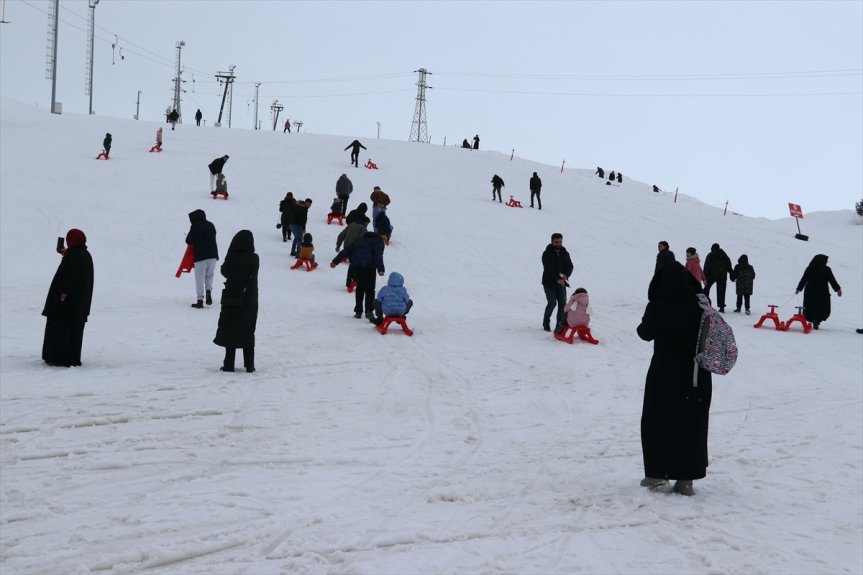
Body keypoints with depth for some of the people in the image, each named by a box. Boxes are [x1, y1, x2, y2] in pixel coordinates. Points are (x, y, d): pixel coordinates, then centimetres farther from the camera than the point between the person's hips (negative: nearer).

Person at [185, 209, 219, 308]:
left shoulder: (195, 226, -5)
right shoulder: (211, 225, 11)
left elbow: (188, 241, -4)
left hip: (201, 255, -5)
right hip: (213, 254, 5)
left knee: (199, 278, 3)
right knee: (210, 275, 20)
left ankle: (200, 300, -1)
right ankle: (208, 291, -5)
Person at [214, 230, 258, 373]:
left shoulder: (232, 257, -14)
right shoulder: (254, 258, -7)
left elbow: (224, 271, 0)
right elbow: (252, 276, 5)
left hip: (231, 297, -2)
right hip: (249, 300, 2)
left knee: (230, 330, 7)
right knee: (248, 332, 10)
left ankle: (229, 364, 7)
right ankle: (249, 365, 10)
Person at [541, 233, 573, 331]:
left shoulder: (565, 253, 8)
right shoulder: (547, 254, -9)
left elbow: (570, 266, 4)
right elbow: (548, 269, -19)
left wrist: (565, 275, -17)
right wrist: (557, 279, -28)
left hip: (561, 282, 5)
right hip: (549, 283, -5)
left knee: (562, 303, -2)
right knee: (552, 303, -11)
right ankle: (546, 323, 9)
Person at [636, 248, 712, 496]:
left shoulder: (657, 306, -16)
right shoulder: (699, 302, -6)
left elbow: (646, 333, -3)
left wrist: (642, 325, 15)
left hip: (664, 369, -3)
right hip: (696, 371, 3)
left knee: (657, 420, 12)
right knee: (691, 423, 9)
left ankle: (657, 473, 15)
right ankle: (685, 478, 10)